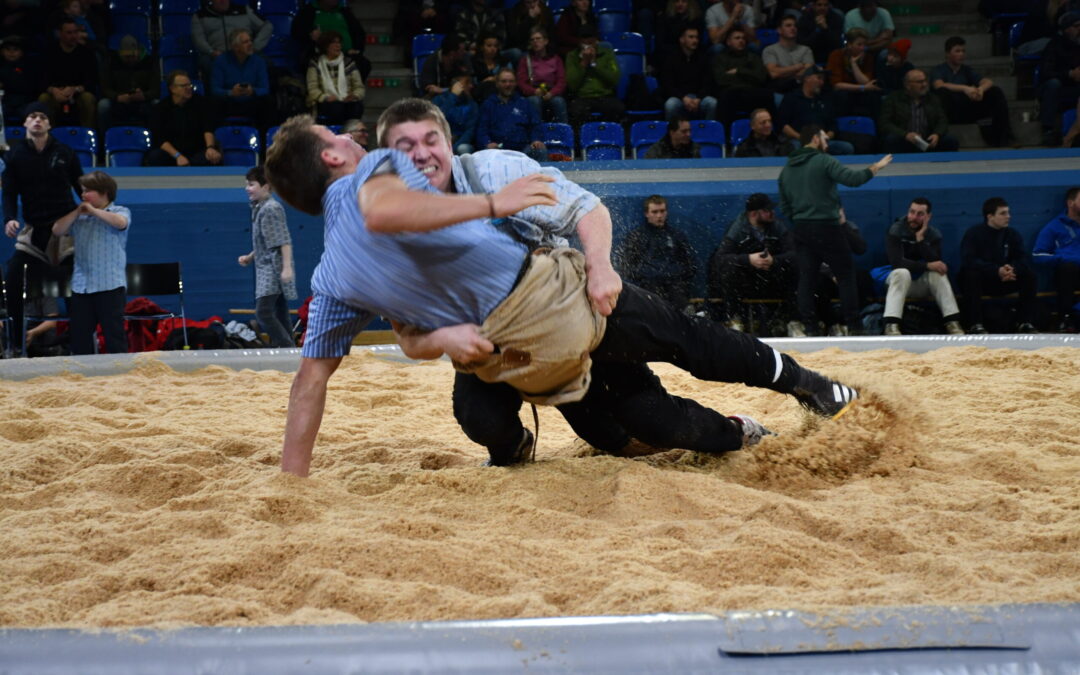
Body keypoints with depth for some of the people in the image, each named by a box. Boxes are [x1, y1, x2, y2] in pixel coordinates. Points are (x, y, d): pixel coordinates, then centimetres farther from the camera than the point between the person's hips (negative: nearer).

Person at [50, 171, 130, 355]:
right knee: (79, 335, 9)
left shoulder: (120, 211, 0)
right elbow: (57, 230, 9)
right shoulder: (79, 217, 13)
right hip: (81, 286, 5)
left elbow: (121, 223, -22)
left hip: (110, 285, -5)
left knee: (114, 333, -3)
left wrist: (94, 210, -10)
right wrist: (77, 212, 2)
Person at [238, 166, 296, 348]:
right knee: (280, 316, 9)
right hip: (266, 269, 10)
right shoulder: (258, 208, 16)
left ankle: (288, 348, -15)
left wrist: (287, 267, -24)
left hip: (274, 268, -10)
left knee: (263, 313, -17)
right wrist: (249, 257, 17)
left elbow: (284, 241, -18)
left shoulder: (271, 208, -12)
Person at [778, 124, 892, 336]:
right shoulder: (824, 161, -8)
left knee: (806, 279, 6)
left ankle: (809, 327, 1)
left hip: (801, 230, 6)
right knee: (846, 276, 3)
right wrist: (875, 168, -5)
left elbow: (784, 206, 15)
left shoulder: (787, 169, 12)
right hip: (827, 227, -6)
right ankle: (854, 326, 2)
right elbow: (852, 179, -18)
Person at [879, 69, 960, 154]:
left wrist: (937, 134, -15)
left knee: (952, 142, -23)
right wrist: (905, 134, -22)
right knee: (892, 140, -36)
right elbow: (883, 124, -4)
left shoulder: (934, 100, 17)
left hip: (927, 144, 3)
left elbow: (942, 122, 10)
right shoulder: (892, 99, 6)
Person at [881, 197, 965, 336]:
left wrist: (921, 239, -26)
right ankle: (891, 325, -47)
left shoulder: (934, 234, -3)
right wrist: (927, 266, -31)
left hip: (923, 283, 2)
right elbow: (896, 262, -25)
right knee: (902, 272, -35)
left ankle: (952, 323, -31)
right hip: (900, 281, -2)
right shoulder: (895, 231, -11)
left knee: (938, 272, -27)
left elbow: (935, 263, -19)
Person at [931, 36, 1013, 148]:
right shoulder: (939, 71, 5)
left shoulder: (967, 70, 19)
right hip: (951, 113, -4)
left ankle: (1002, 135, -17)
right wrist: (964, 88, -33)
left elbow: (988, 82, 3)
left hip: (968, 113, 4)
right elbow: (939, 85, -19)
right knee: (943, 92, -33)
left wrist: (982, 88, -23)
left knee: (996, 92, -11)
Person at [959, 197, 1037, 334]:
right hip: (980, 281, -4)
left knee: (1029, 274, -18)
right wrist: (997, 271, -35)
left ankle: (1025, 323, -15)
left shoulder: (1012, 234, 3)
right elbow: (969, 261, -24)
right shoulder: (973, 233, -10)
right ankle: (975, 325, -34)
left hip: (1004, 281, 4)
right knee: (971, 274, -36)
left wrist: (1012, 269, -31)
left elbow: (1022, 259, -6)